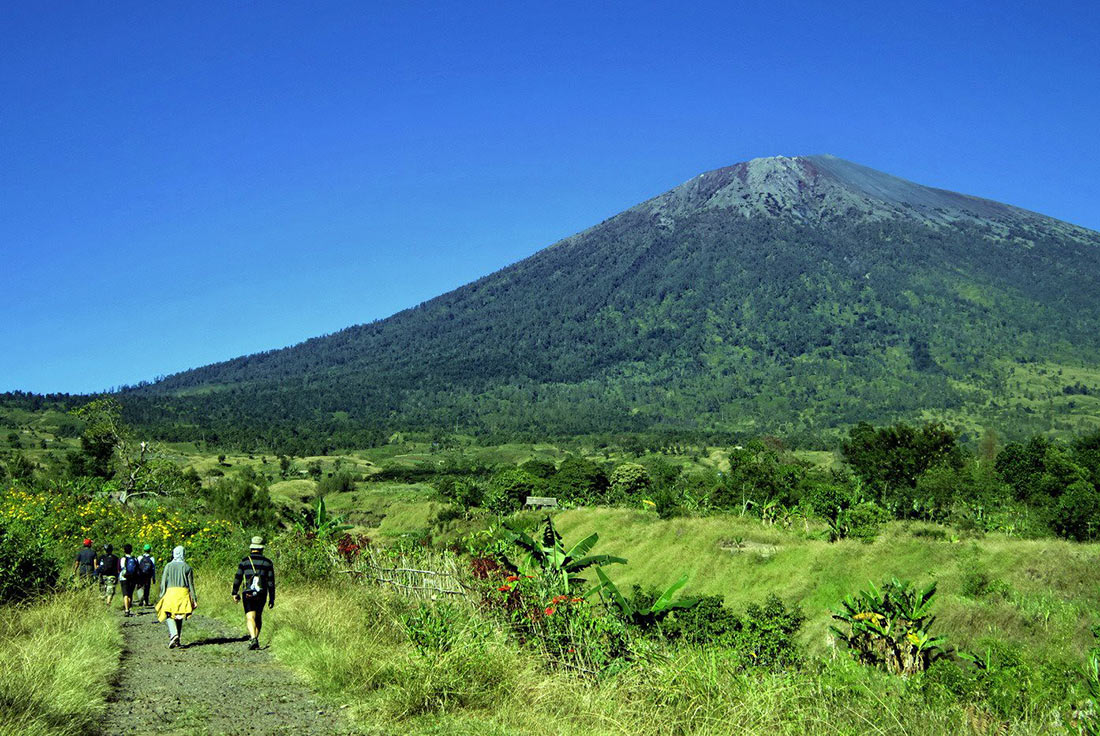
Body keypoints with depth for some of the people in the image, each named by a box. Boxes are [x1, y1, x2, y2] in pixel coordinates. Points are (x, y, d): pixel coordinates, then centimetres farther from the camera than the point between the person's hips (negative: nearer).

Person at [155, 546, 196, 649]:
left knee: (170, 616, 0)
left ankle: (173, 634, -25)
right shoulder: (187, 567, 5)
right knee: (180, 617, 12)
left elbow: (163, 583, 1)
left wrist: (162, 596, 6)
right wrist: (194, 598, 8)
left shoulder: (168, 566, 3)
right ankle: (177, 640, 13)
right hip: (183, 592, 2)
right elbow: (191, 584, 5)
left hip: (171, 591, -2)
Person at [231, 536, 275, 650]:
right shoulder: (267, 562, 3)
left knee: (250, 617, -7)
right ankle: (255, 639, 20)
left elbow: (237, 578, 2)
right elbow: (271, 582, 2)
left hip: (247, 594, -2)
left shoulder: (244, 561, 1)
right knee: (258, 617, 18)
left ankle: (253, 638, -26)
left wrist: (235, 593, 14)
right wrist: (272, 598, 6)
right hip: (262, 595, 2)